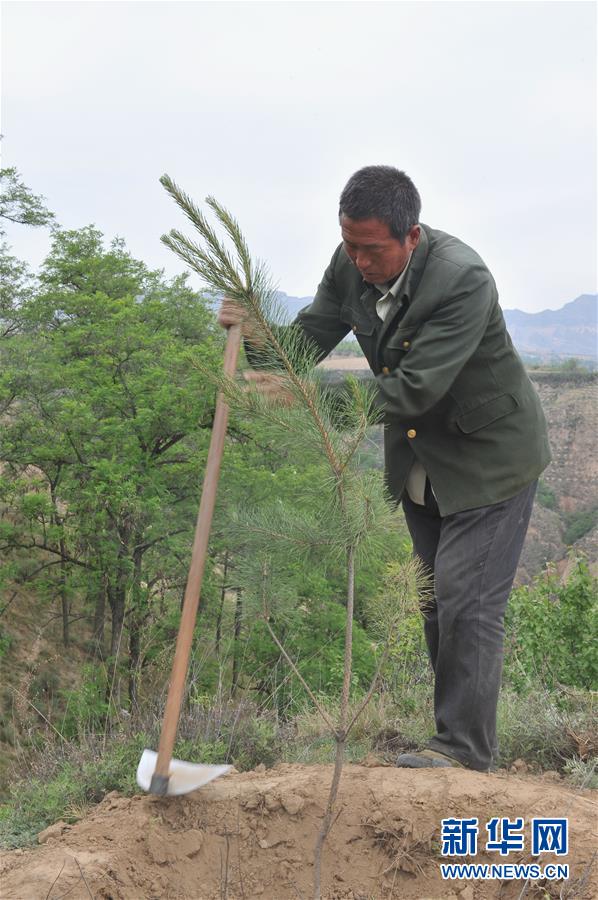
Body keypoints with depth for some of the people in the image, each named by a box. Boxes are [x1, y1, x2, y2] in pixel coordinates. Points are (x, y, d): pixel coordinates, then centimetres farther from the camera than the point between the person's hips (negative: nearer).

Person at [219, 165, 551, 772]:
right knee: (436, 597, 14)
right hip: (418, 456, 7)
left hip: (489, 456, -7)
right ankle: (461, 728, 27)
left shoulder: (462, 280, -32)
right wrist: (258, 335, -27)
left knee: (467, 600, -7)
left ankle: (464, 749, 6)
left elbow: (414, 389, -36)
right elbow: (309, 339, -5)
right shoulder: (351, 265, -10)